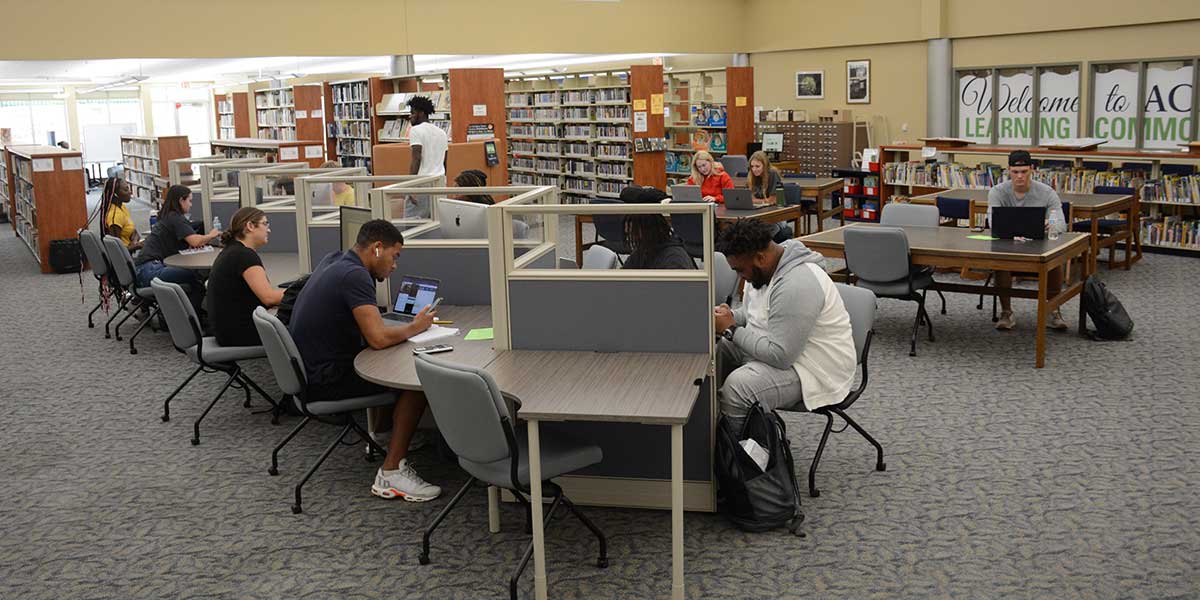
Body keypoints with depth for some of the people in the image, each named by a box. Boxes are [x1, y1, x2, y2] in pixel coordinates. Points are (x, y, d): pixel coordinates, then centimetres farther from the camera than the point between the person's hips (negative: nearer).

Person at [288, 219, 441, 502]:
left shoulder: (333, 261, 10)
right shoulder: (355, 275, -19)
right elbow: (379, 338, -26)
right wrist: (415, 327, -10)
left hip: (306, 370, 10)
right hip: (323, 382, -10)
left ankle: (384, 435, 27)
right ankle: (391, 473, -14)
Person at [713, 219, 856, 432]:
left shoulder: (797, 284, -30)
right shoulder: (763, 268, 1)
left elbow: (780, 356, -31)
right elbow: (752, 312, 19)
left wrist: (731, 330, -22)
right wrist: (730, 316, -4)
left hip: (815, 370, -10)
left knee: (737, 387, -29)